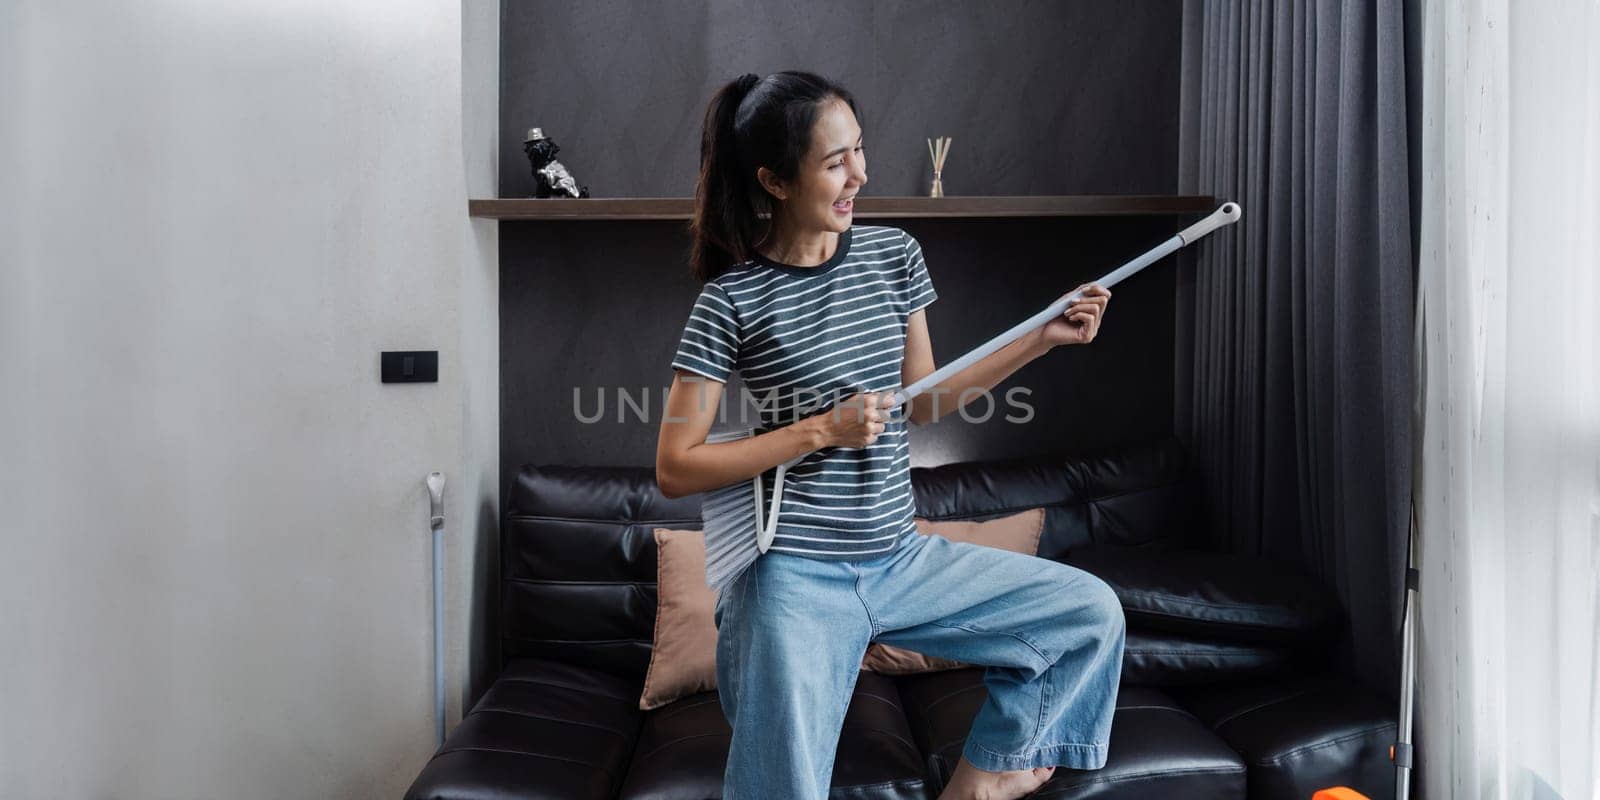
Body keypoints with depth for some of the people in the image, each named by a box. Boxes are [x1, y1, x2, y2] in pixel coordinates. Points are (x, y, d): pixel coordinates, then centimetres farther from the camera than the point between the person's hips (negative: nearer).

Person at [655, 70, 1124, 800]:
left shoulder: (893, 255, 3)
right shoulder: (731, 300, -12)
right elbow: (674, 469, -12)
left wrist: (1041, 339, 6)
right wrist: (822, 430, -18)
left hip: (900, 559, 6)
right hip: (797, 576, -6)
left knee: (1092, 611, 9)